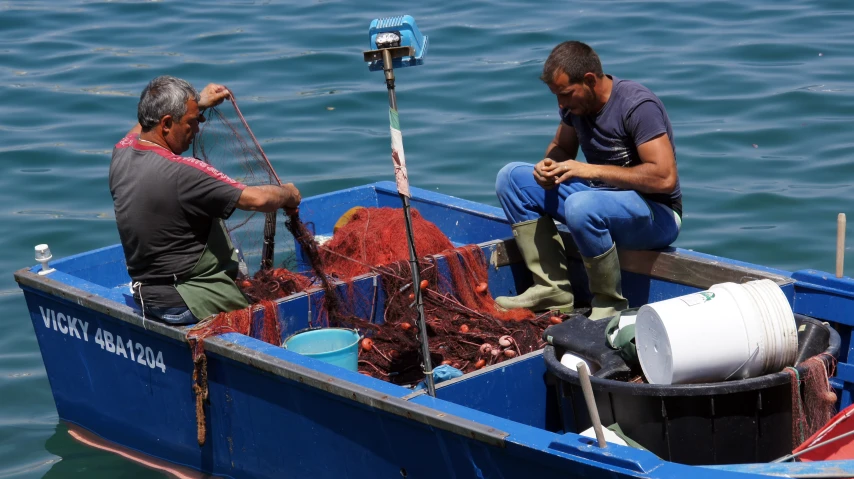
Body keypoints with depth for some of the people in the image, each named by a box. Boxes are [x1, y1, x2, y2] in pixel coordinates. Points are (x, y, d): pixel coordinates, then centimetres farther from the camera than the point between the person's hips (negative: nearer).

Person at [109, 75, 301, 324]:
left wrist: (197, 103, 31)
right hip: (190, 302, -9)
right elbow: (257, 199, -22)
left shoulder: (121, 154, 1)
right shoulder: (183, 173, -25)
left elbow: (144, 124, 27)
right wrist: (288, 193, 0)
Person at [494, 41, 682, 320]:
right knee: (511, 177, 0)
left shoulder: (638, 106, -22)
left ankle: (609, 304, -18)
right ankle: (553, 289, -6)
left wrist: (592, 170, -28)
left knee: (582, 206, -39)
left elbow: (665, 178, -29)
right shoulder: (575, 103, 1)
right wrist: (549, 166, -7)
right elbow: (561, 148, 19)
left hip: (657, 214, -9)